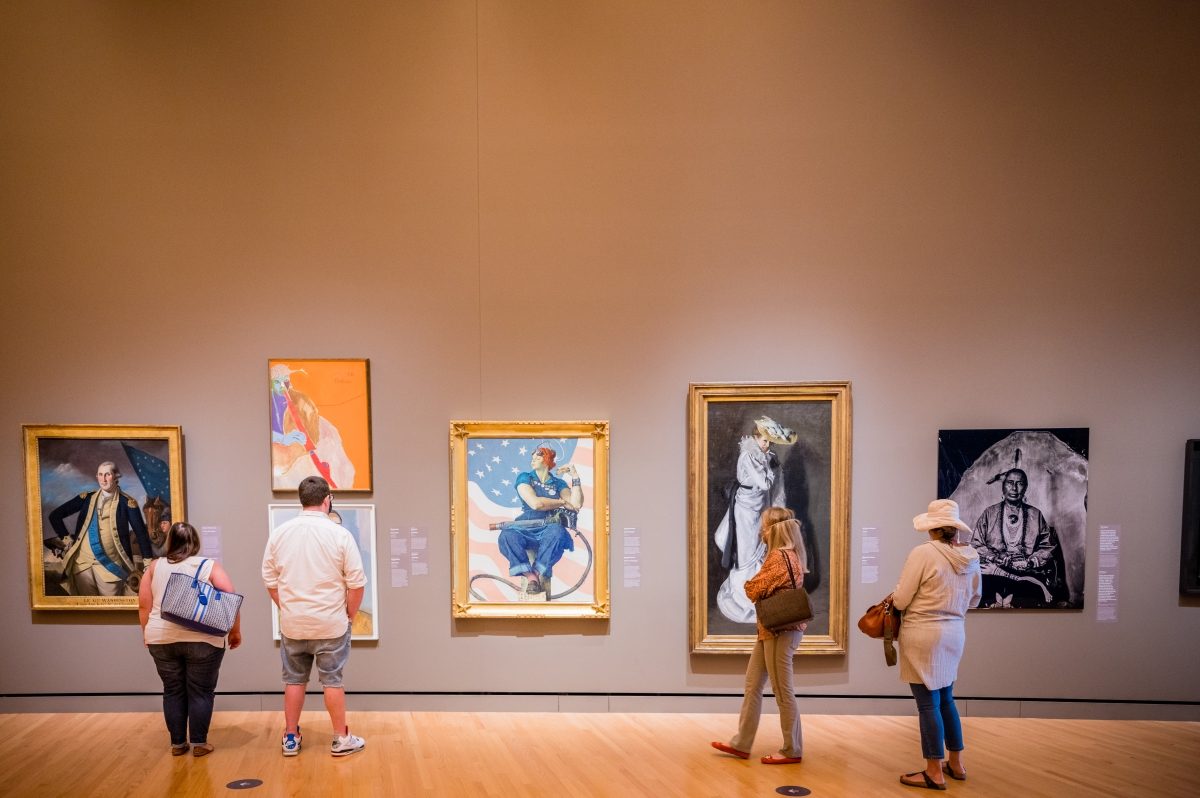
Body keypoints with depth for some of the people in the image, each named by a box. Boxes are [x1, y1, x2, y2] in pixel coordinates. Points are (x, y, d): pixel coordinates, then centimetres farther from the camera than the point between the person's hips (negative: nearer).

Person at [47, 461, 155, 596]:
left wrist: (148, 562, -7)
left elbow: (141, 533, -3)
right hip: (82, 561, 3)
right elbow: (55, 515, 13)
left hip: (110, 564, -3)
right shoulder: (87, 498, 7)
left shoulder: (126, 502, -2)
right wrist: (66, 538, 5)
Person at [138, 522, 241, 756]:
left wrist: (147, 633, 19)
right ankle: (199, 743, 8)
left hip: (162, 639, 3)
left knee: (173, 691, 12)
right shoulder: (209, 566, -1)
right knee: (201, 691, 5)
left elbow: (144, 605, 7)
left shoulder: (155, 566, 7)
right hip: (202, 640, -3)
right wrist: (235, 631, 1)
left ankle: (177, 743, 17)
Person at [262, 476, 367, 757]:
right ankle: (341, 739, 15)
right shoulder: (340, 534, -13)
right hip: (331, 624, -3)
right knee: (332, 680, 6)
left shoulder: (279, 533, -2)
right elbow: (356, 583, -11)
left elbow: (270, 579, 4)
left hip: (292, 624, 3)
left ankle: (291, 738, 23)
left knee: (294, 680, 14)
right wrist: (349, 614, 4)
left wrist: (287, 609, 15)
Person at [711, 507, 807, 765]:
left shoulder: (779, 557, -17)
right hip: (770, 630, 10)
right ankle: (741, 744, 20)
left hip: (780, 631, -10)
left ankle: (792, 750, 13)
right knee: (752, 686, 13)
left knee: (782, 692, 1)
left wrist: (749, 584, 2)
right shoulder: (786, 555, 13)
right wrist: (757, 587, -4)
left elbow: (753, 590, -17)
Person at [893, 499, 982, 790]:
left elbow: (901, 601, -13)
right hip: (954, 633, 7)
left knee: (928, 703, 2)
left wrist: (897, 592, 7)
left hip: (923, 634, -7)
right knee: (945, 699, 21)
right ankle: (956, 764, 31)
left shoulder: (923, 553, -17)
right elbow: (973, 600, 16)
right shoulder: (971, 557, 2)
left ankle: (935, 773, 10)